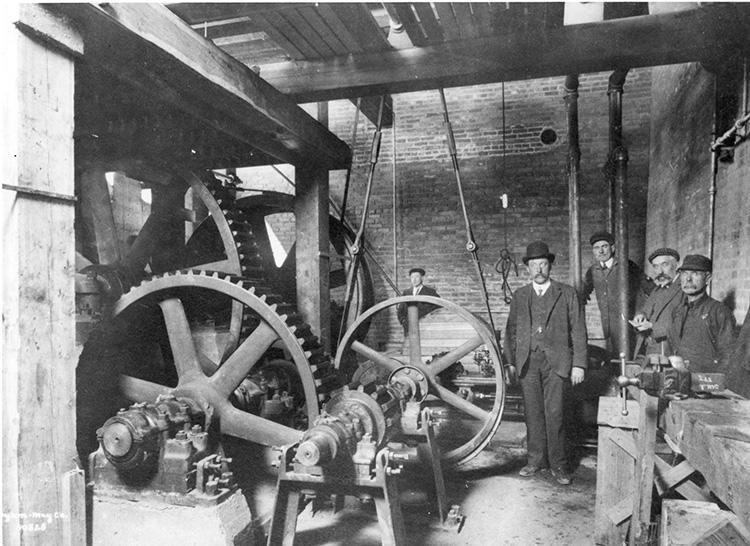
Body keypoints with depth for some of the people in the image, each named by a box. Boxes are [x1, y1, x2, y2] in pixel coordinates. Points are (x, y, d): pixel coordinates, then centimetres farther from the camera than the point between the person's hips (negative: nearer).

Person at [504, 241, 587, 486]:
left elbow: (578, 330, 2)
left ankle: (557, 463, 11)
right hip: (527, 362, 3)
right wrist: (510, 361, 6)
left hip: (556, 361, -2)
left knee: (554, 414, -4)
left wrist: (579, 364, -4)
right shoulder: (520, 295, 12)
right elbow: (511, 330, 14)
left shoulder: (567, 293, 5)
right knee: (533, 413, 6)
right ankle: (536, 459, 19)